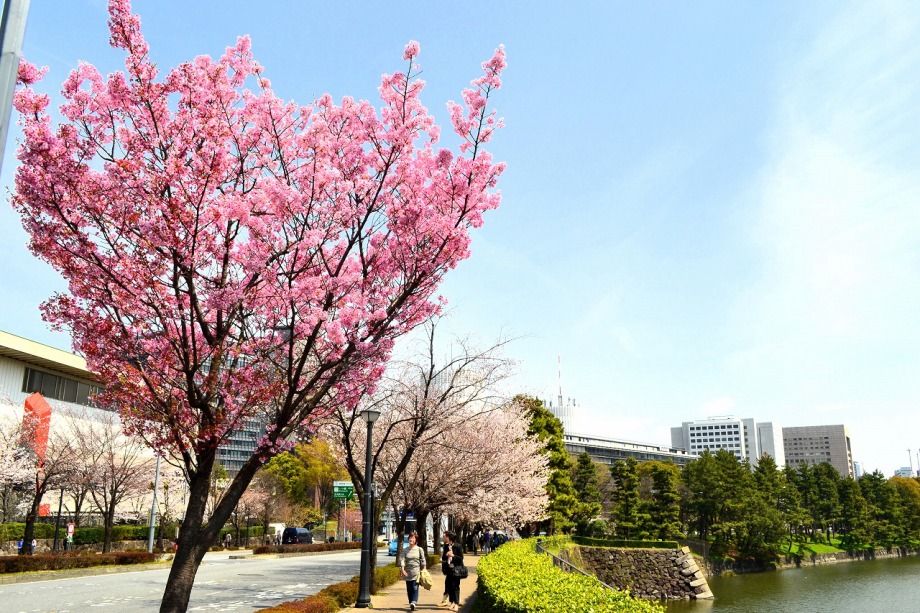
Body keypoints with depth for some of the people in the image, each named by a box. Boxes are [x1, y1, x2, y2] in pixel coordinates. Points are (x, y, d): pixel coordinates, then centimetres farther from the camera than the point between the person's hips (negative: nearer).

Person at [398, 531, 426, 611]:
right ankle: (411, 603, 15)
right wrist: (402, 569, -16)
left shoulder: (419, 549, 2)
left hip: (416, 572, -3)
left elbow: (423, 561, 3)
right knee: (409, 589, 6)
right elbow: (402, 559, -3)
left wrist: (423, 571, -1)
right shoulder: (405, 550, 6)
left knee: (415, 588, -13)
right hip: (407, 572, 3)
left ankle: (413, 602, -23)